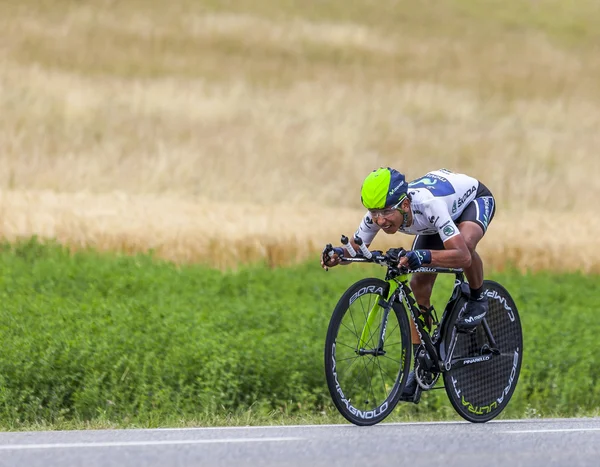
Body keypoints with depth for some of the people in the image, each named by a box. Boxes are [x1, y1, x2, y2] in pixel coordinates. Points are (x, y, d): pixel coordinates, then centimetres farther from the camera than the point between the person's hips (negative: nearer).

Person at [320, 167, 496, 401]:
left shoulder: (427, 205, -45)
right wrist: (338, 254, -37)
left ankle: (477, 298, -9)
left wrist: (423, 257, -67)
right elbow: (355, 248, -14)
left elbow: (462, 256, -52)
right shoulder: (378, 213, -29)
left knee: (465, 241, -39)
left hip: (474, 198, -6)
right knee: (419, 285, -6)